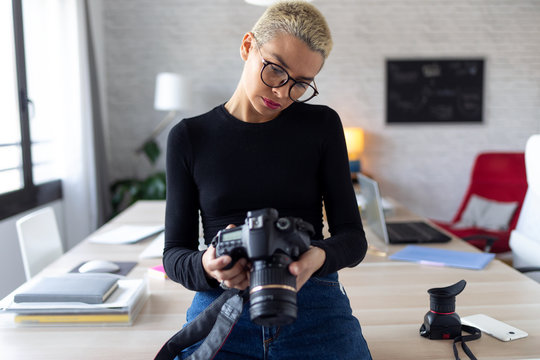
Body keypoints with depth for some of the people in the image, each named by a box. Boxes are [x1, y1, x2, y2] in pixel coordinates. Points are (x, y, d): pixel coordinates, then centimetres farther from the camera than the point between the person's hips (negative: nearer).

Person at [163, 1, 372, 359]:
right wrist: (206, 267, -15)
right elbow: (175, 252, 9)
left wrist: (319, 257, -17)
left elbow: (352, 238, 6)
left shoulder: (322, 125, 7)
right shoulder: (189, 137, 7)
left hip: (315, 306, 2)